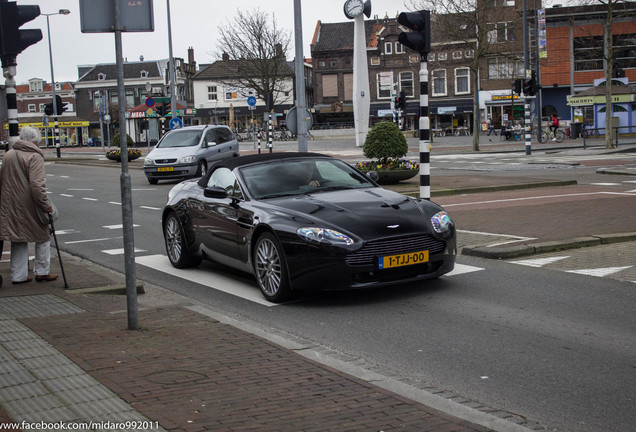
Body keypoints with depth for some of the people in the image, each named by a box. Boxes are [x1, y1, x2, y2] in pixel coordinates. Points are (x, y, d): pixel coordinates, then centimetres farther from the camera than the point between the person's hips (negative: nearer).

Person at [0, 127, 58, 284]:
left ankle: (18, 275, 14)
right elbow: (37, 185, -22)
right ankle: (42, 272, 14)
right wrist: (46, 205, -16)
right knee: (42, 237, 12)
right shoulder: (34, 157, -13)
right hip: (29, 205, -6)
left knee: (18, 239, 13)